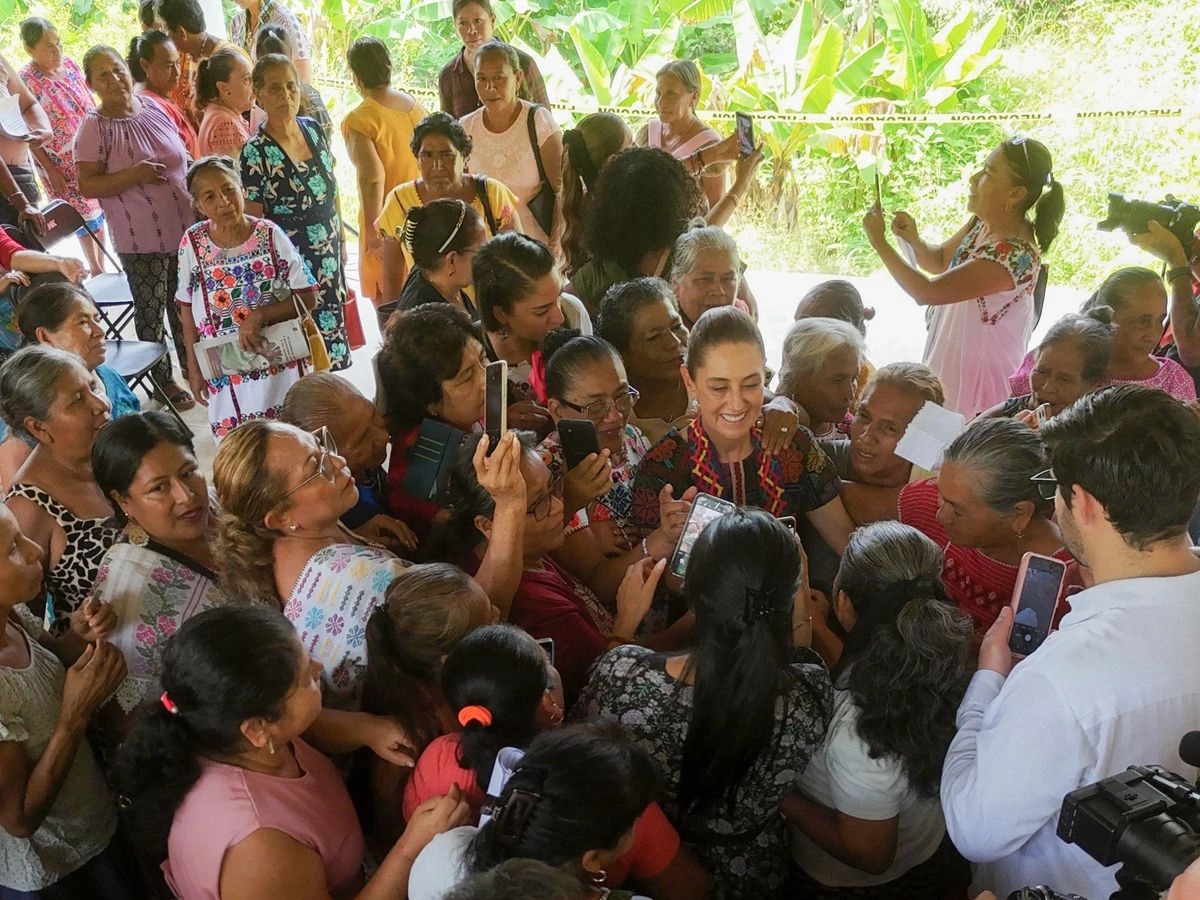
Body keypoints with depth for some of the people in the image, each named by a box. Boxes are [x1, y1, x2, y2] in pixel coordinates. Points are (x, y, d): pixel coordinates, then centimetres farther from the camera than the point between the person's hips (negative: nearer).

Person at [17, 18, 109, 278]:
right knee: (84, 216, 5)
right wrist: (50, 170, -15)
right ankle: (95, 269, 22)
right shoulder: (25, 82, -18)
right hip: (62, 164, -5)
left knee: (99, 209, 14)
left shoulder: (69, 63, -2)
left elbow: (91, 103, 10)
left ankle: (101, 266, 30)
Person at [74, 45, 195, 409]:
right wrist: (133, 175, -25)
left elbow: (183, 156, 18)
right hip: (140, 238, -5)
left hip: (184, 227, 5)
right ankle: (163, 379, 23)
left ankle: (191, 366, 37)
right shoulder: (94, 127, -12)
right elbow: (87, 186, -14)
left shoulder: (154, 109, 4)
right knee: (151, 310, 7)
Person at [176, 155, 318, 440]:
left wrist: (259, 316, -20)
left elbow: (308, 297, -8)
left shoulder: (270, 235, -9)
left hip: (278, 368, -1)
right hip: (225, 374, 1)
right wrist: (194, 367, 7)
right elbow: (188, 309, 5)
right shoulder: (192, 244, -6)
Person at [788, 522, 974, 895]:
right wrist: (818, 632, 4)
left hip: (857, 884, -6)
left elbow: (868, 855, -25)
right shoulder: (942, 658, -22)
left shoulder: (857, 739, -42)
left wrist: (783, 800, -17)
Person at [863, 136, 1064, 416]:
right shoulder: (983, 222, -4)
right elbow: (940, 261, 13)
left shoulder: (1014, 255, -30)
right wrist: (913, 239, -9)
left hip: (976, 371, -8)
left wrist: (879, 241, -22)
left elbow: (926, 292, -29)